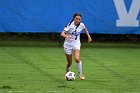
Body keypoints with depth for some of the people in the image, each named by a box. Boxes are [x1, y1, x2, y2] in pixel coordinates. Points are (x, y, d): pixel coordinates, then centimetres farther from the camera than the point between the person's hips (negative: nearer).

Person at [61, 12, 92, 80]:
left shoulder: (81, 25, -7)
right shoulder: (70, 25, -19)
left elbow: (85, 29, 18)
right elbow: (62, 34, -29)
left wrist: (89, 36, 19)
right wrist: (66, 36, -50)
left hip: (76, 44, 1)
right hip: (68, 44, -1)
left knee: (77, 59, -24)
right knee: (69, 62, 7)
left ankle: (80, 74, -11)